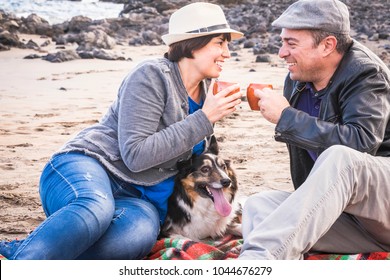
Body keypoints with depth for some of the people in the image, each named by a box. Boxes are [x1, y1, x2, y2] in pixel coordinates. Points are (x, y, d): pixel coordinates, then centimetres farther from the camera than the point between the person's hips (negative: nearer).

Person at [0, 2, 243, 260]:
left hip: (137, 198, 5)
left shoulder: (207, 90, 14)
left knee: (142, 231, -35)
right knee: (96, 208, -44)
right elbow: (135, 155, -17)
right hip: (88, 169, -5)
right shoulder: (152, 75, -9)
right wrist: (204, 119, -15)